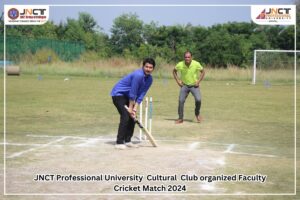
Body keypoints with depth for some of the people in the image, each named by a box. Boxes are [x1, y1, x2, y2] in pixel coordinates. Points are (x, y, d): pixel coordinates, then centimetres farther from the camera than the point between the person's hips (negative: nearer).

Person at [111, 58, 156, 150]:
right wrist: (130, 108, -18)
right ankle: (119, 142, -15)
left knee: (132, 116, 7)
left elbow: (141, 94, -3)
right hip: (118, 94, -9)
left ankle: (127, 141, 16)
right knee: (125, 116, -17)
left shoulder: (149, 79, -2)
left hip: (127, 96, 9)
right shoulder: (138, 75, -29)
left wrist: (135, 108, -10)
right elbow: (133, 93, -24)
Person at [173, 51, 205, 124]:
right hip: (184, 85, 1)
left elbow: (203, 72, -1)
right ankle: (180, 118, 8)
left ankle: (197, 113, 10)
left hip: (194, 85, -1)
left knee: (198, 99, -19)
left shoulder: (196, 64, -17)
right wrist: (178, 80, -3)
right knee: (181, 101, -8)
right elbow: (174, 71, 5)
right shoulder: (180, 64, -14)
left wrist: (198, 81, -10)